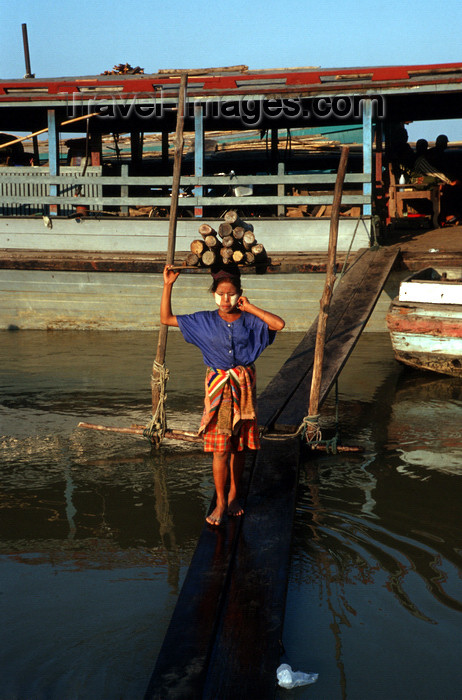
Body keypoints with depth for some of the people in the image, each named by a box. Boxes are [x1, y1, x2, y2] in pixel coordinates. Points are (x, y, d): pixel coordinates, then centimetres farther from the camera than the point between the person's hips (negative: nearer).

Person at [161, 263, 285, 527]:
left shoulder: (249, 320, 0)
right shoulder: (205, 321, 0)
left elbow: (279, 324, -16)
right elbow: (167, 319, 2)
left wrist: (250, 308, -11)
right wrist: (168, 286, -7)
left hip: (244, 386, 1)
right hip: (218, 387, -1)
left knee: (240, 446, 10)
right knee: (221, 448, -5)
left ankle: (234, 495, 26)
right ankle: (221, 502, 5)